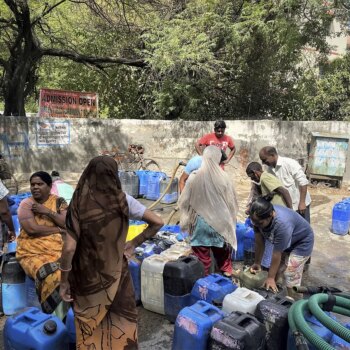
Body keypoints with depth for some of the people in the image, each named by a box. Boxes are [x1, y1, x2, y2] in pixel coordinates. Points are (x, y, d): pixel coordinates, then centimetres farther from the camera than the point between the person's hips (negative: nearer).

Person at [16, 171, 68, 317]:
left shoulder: (59, 201, 8)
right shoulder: (26, 204, 0)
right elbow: (32, 229, -13)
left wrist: (48, 212, -12)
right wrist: (59, 230, -8)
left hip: (60, 249, 3)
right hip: (34, 253, -3)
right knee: (54, 277, -31)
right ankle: (61, 318, -13)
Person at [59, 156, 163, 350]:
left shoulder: (79, 203, -14)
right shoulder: (123, 200, -11)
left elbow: (69, 248, -16)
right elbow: (158, 223, -9)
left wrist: (64, 282, -4)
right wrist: (134, 243, 1)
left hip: (87, 278, 0)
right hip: (117, 274, 0)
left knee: (89, 330, 21)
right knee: (123, 323, 21)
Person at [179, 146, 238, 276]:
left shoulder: (194, 176, -14)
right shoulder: (223, 177, -13)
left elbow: (184, 201, -6)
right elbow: (231, 201, -4)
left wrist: (187, 218, 9)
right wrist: (230, 219, 12)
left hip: (200, 221, -1)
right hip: (220, 220, 1)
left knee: (202, 251, 14)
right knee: (222, 248, 23)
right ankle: (226, 269, 39)